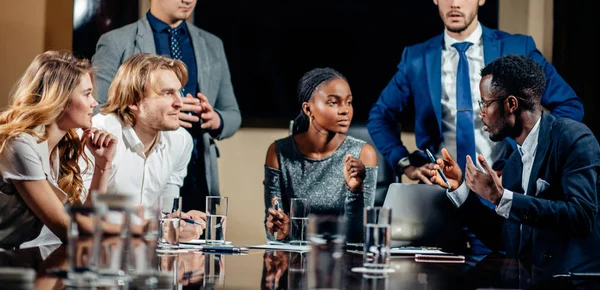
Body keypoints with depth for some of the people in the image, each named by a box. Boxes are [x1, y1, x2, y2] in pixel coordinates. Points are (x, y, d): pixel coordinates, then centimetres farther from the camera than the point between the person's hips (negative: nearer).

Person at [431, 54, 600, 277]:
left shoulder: (574, 138, -9)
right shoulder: (514, 163, 14)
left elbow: (582, 216, -21)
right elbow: (503, 240, 17)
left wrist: (501, 198, -22)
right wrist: (460, 189, 9)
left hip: (576, 279, -7)